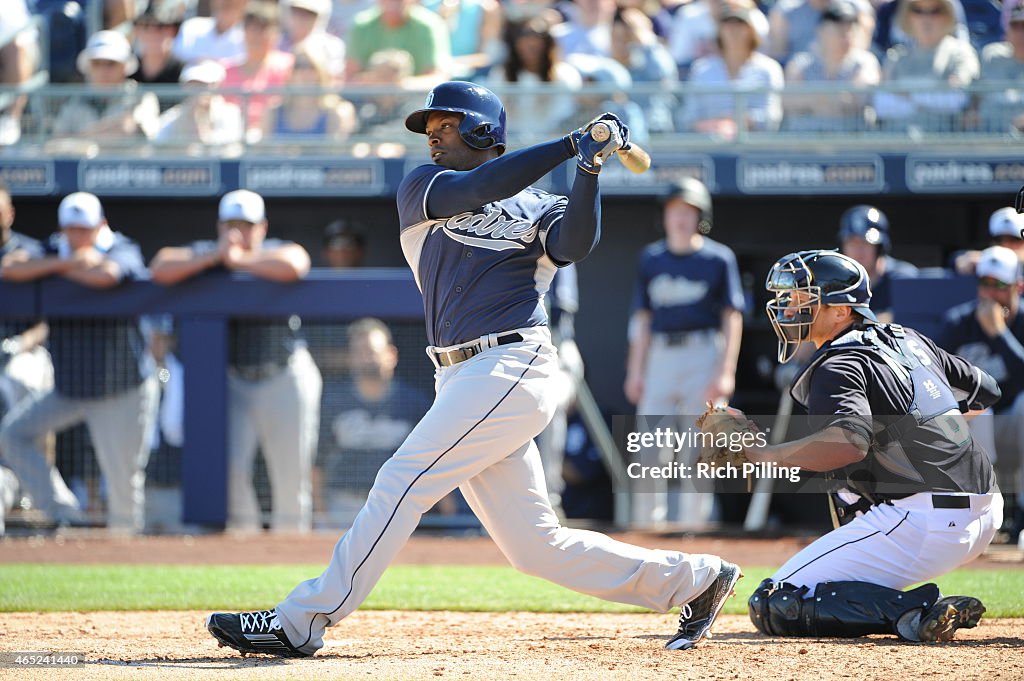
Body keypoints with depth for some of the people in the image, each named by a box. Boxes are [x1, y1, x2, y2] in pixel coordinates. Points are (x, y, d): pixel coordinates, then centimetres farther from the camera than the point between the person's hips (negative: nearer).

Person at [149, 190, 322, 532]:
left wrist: (240, 260, -16)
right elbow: (160, 268, -13)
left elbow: (293, 266, -27)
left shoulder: (279, 252, -2)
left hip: (285, 379, -1)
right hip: (233, 381, 1)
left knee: (291, 476, 0)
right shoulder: (204, 255, 3)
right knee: (230, 467, -11)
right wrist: (216, 255, -19)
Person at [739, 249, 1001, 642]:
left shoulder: (838, 367, -8)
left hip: (924, 527, -9)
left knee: (773, 608, -8)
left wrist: (766, 456, -21)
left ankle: (914, 612, -21)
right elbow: (986, 392, 29)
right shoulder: (909, 340, 17)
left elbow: (850, 441, -29)